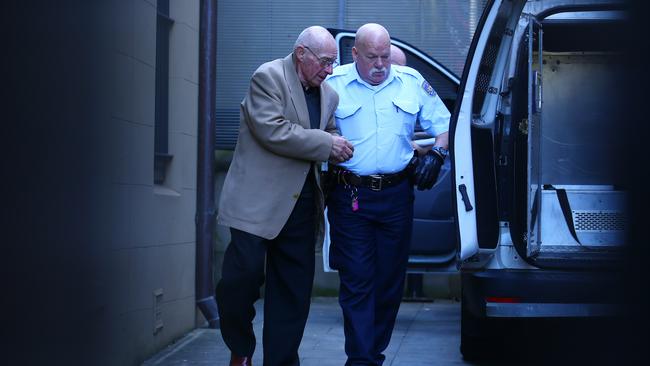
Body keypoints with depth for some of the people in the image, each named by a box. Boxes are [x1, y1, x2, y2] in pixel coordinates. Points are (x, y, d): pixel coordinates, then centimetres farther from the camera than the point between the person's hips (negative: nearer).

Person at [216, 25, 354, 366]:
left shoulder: (328, 95, 13)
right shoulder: (268, 77, -6)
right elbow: (273, 131, -17)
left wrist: (339, 148, 1)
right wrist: (326, 144, -15)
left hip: (301, 205, 6)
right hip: (258, 200, -6)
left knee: (293, 290, 6)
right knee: (244, 274, -10)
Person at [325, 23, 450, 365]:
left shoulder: (412, 82, 6)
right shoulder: (334, 84, -1)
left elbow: (443, 122, 13)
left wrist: (436, 154, -2)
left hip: (396, 195, 3)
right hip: (350, 196, -3)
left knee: (390, 281, 10)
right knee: (356, 281, -5)